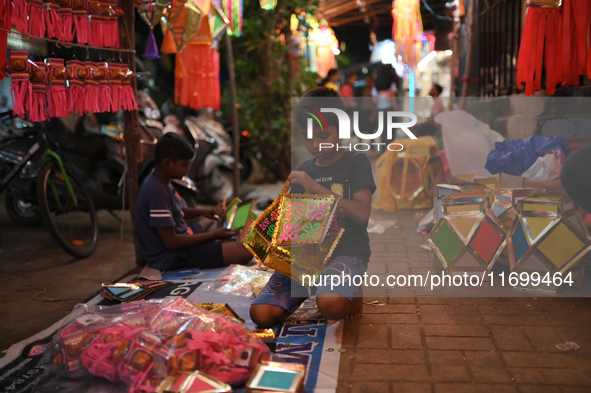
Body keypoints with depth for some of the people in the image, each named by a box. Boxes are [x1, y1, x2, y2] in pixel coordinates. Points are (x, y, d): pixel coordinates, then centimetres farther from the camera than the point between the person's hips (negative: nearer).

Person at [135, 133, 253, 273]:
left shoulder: (162, 182, 4)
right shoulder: (157, 192, -27)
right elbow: (171, 242, -25)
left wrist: (202, 211, 5)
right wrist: (214, 235, -19)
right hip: (172, 258, -11)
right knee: (244, 252, -21)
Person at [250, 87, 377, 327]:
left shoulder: (356, 162, 2)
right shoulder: (302, 172, 17)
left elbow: (361, 214, -12)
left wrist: (317, 187, -14)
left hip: (347, 251, -4)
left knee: (331, 305, -37)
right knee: (261, 314, -16)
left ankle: (352, 289, 1)